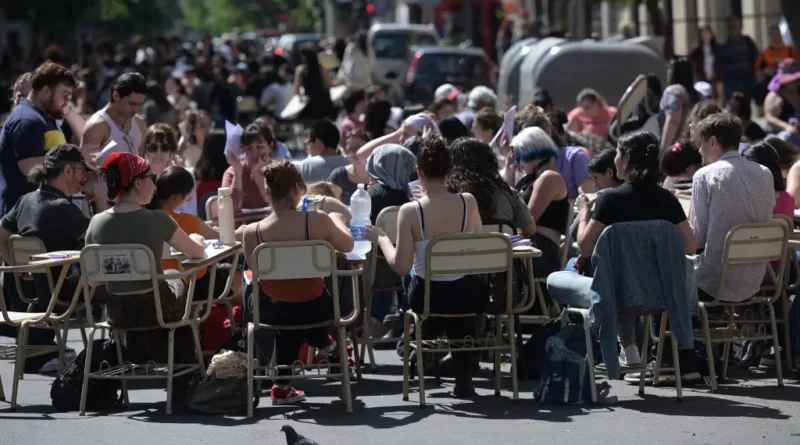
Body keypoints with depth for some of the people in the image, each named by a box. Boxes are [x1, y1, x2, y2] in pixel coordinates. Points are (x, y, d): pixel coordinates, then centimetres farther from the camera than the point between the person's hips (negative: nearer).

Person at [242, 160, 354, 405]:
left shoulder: (252, 232, -21)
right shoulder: (317, 221, -23)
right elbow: (347, 245, -2)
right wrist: (336, 219, 18)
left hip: (272, 311, 1)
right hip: (312, 309, -1)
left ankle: (283, 386, 45)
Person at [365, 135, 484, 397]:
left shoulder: (410, 212, -19)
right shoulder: (468, 203, -11)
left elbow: (401, 266, -15)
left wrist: (381, 239, 0)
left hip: (428, 297, -1)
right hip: (469, 296, 1)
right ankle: (463, 374, 35)